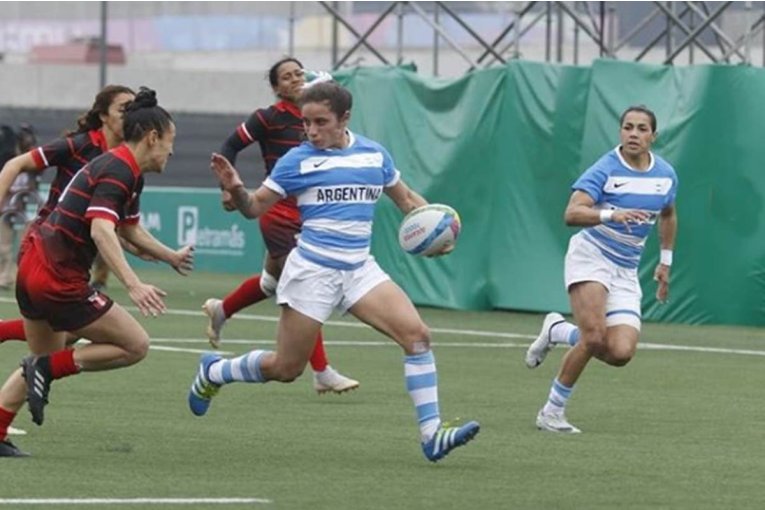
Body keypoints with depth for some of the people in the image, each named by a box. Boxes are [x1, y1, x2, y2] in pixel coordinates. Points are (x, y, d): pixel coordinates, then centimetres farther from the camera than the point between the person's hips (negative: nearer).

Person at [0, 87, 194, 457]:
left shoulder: (127, 173, 14)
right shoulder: (118, 171, -16)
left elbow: (131, 230, 31)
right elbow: (101, 230, -30)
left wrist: (172, 257, 44)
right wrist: (133, 285, -38)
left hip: (33, 264, 10)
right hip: (59, 278, -10)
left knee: (46, 360, 24)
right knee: (136, 346, -3)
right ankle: (46, 369, -5)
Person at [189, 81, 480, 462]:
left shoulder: (375, 155, 7)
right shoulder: (298, 160, -3)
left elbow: (407, 199, 20)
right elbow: (254, 208, -1)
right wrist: (235, 189, -23)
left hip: (360, 270, 4)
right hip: (312, 270, -3)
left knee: (416, 334, -16)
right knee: (285, 369, 4)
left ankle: (431, 434, -16)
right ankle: (214, 371, 33)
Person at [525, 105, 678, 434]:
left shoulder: (666, 175, 4)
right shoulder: (605, 170, -14)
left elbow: (668, 215, 25)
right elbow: (572, 213, -27)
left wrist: (665, 262, 22)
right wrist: (611, 215, -43)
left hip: (626, 271, 5)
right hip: (591, 256, -5)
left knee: (620, 353, -12)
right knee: (595, 338, -23)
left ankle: (557, 331, 15)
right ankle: (552, 411, -7)